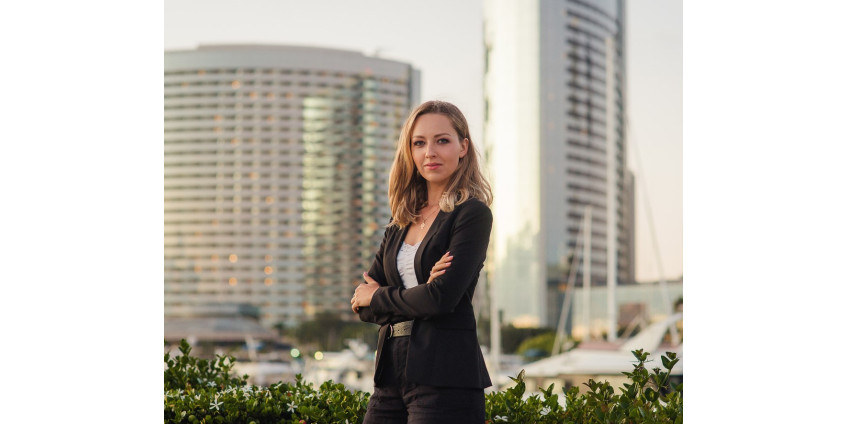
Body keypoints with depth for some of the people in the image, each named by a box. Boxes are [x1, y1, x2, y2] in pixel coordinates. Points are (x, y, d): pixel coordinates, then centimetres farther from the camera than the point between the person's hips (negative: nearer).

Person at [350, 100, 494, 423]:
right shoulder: (402, 221, 14)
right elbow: (363, 306, 8)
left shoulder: (472, 214, -5)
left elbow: (442, 299, -16)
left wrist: (378, 297, 1)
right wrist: (421, 290, -10)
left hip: (445, 375, -6)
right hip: (392, 374, 6)